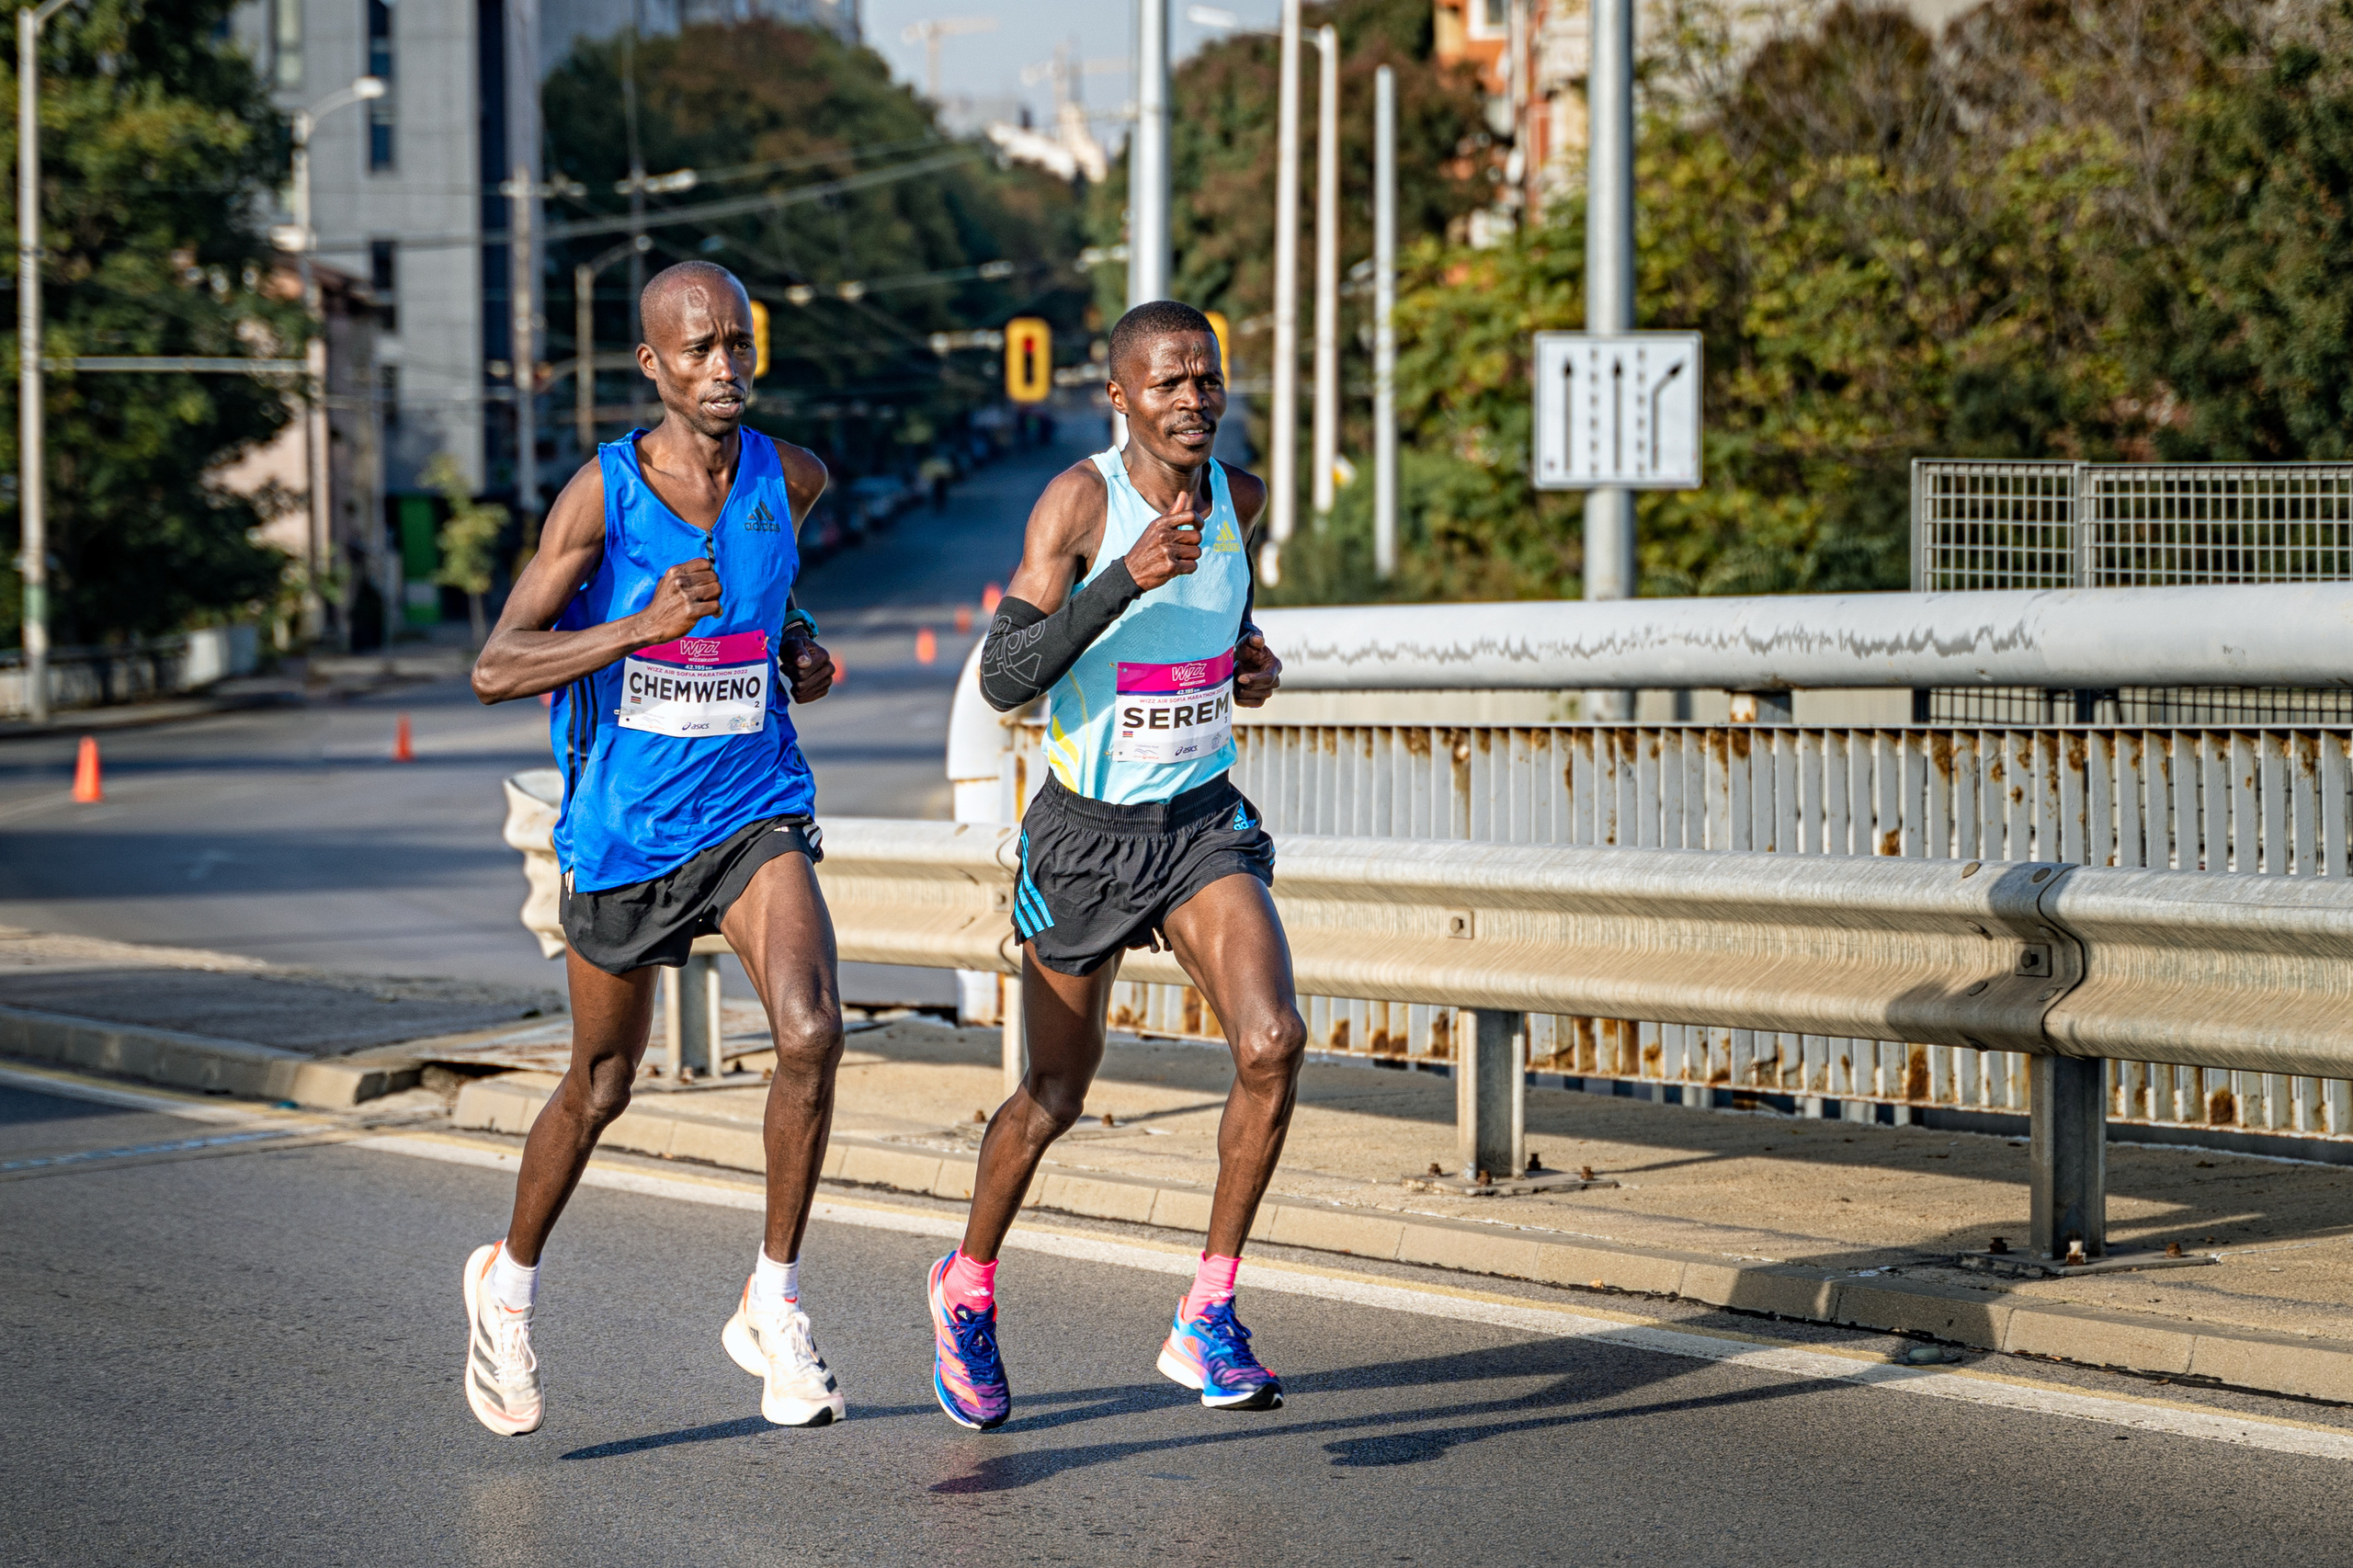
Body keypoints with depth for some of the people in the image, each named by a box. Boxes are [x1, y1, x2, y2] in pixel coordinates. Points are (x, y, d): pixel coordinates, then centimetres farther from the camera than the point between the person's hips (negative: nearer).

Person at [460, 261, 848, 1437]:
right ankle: (509, 1281, 40)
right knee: (601, 1085, 13)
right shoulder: (602, 493, -13)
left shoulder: (789, 480, -1)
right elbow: (495, 669, -17)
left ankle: (773, 1309, -6)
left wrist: (795, 639, 5)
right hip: (623, 832, -2)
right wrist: (644, 625, -30)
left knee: (811, 1032, -22)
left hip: (755, 816, 2)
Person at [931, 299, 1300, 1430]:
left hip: (1204, 820, 4)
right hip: (1086, 830, -3)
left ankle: (1206, 1321, -8)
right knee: (1053, 1099, 8)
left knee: (1272, 1042, -20)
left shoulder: (1239, 498, 1)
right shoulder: (1081, 500, -16)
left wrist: (1253, 663, 2)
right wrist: (1129, 576, -33)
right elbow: (1003, 680, -24)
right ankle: (967, 1289, 36)